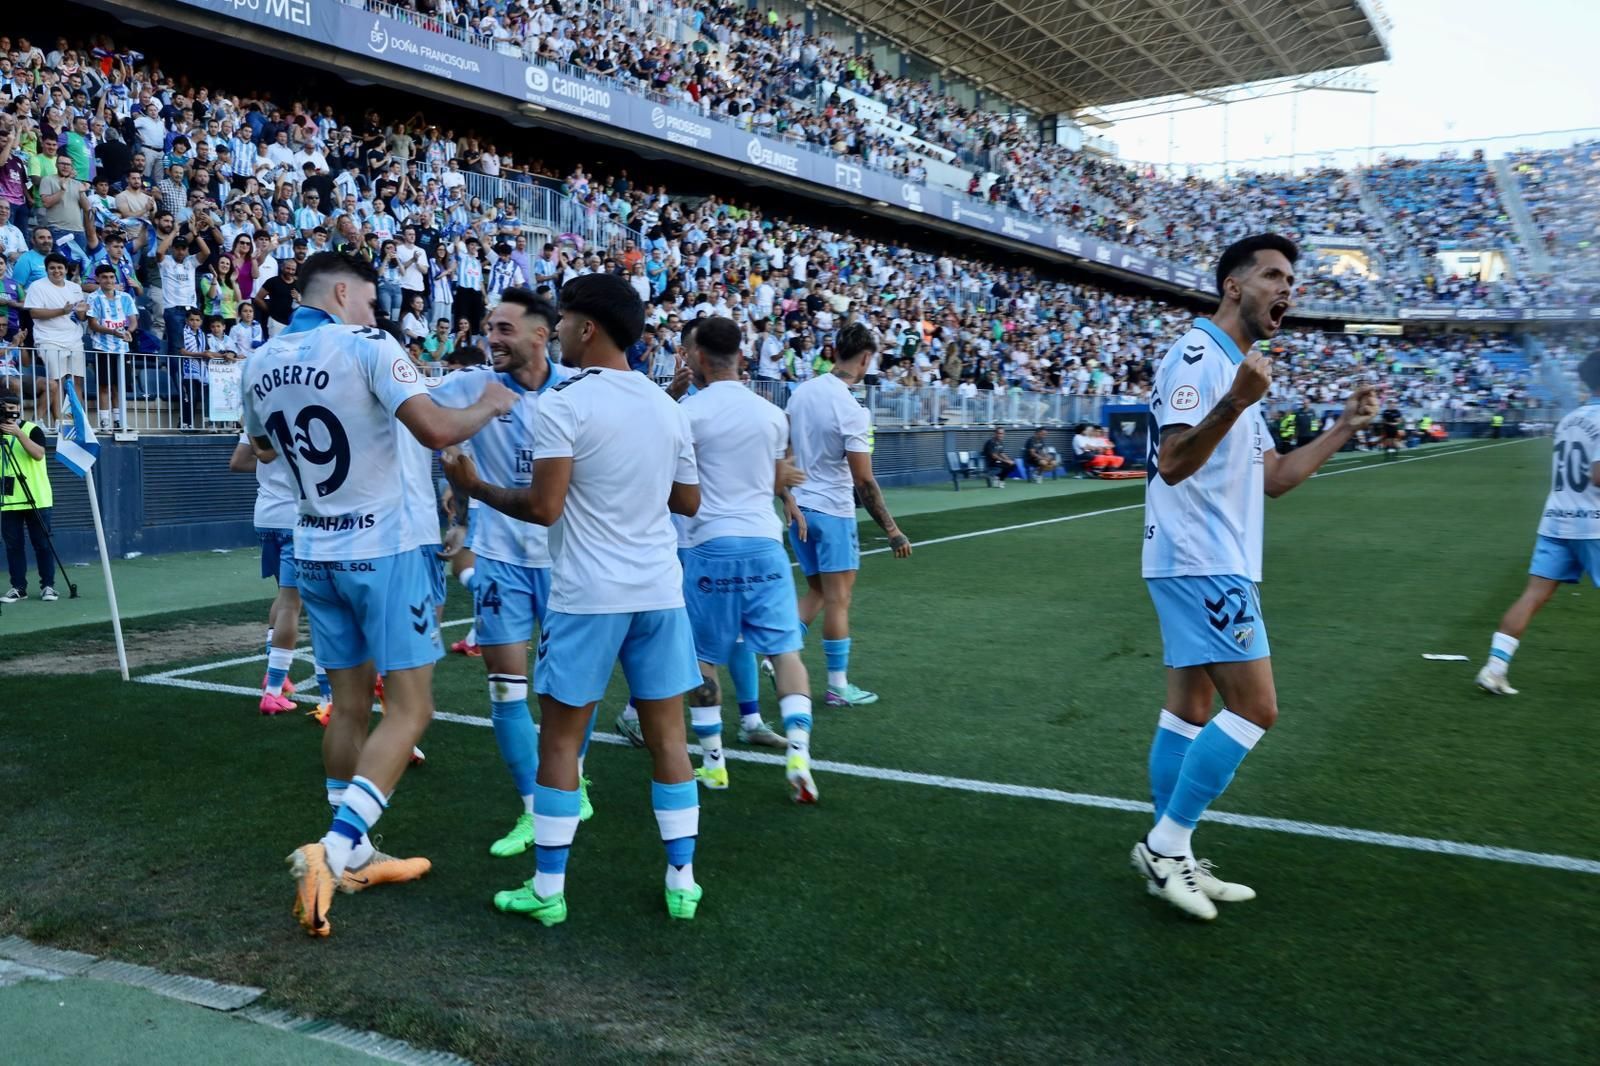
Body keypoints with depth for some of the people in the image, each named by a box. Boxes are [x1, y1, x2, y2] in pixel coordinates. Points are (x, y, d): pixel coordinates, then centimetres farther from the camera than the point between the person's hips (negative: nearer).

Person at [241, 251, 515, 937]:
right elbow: (436, 430, -24)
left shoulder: (260, 363, 7)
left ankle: (355, 856, 22)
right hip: (381, 547, -7)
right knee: (409, 709, -1)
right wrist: (488, 405, -6)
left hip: (316, 552, 7)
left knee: (349, 706, 14)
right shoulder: (365, 346, -14)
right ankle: (333, 848, -14)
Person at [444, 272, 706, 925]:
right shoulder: (667, 406, 7)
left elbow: (543, 508, -14)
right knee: (667, 734, 10)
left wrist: (474, 488, 1)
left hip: (587, 596, -5)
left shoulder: (564, 405, -10)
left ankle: (548, 890, 14)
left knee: (560, 736, 7)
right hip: (659, 591, 5)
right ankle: (682, 881, 16)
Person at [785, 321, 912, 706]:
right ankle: (838, 686, 11)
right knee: (838, 599, 3)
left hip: (799, 508, 7)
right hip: (832, 511, -7)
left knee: (817, 591, 19)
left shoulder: (802, 391, 1)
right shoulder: (852, 411, -19)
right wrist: (892, 530, -14)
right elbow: (863, 481, -19)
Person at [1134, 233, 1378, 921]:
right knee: (1255, 708, -10)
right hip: (1201, 562, -10)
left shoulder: (1237, 366, 20)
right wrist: (1235, 402, -37)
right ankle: (1166, 843, -2)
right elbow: (1171, 463, -24)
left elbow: (1271, 478, 20)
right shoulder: (1195, 354, -11)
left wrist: (1345, 427, 17)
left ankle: (1169, 858, 16)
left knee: (1191, 709, 10)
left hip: (1217, 565, 10)